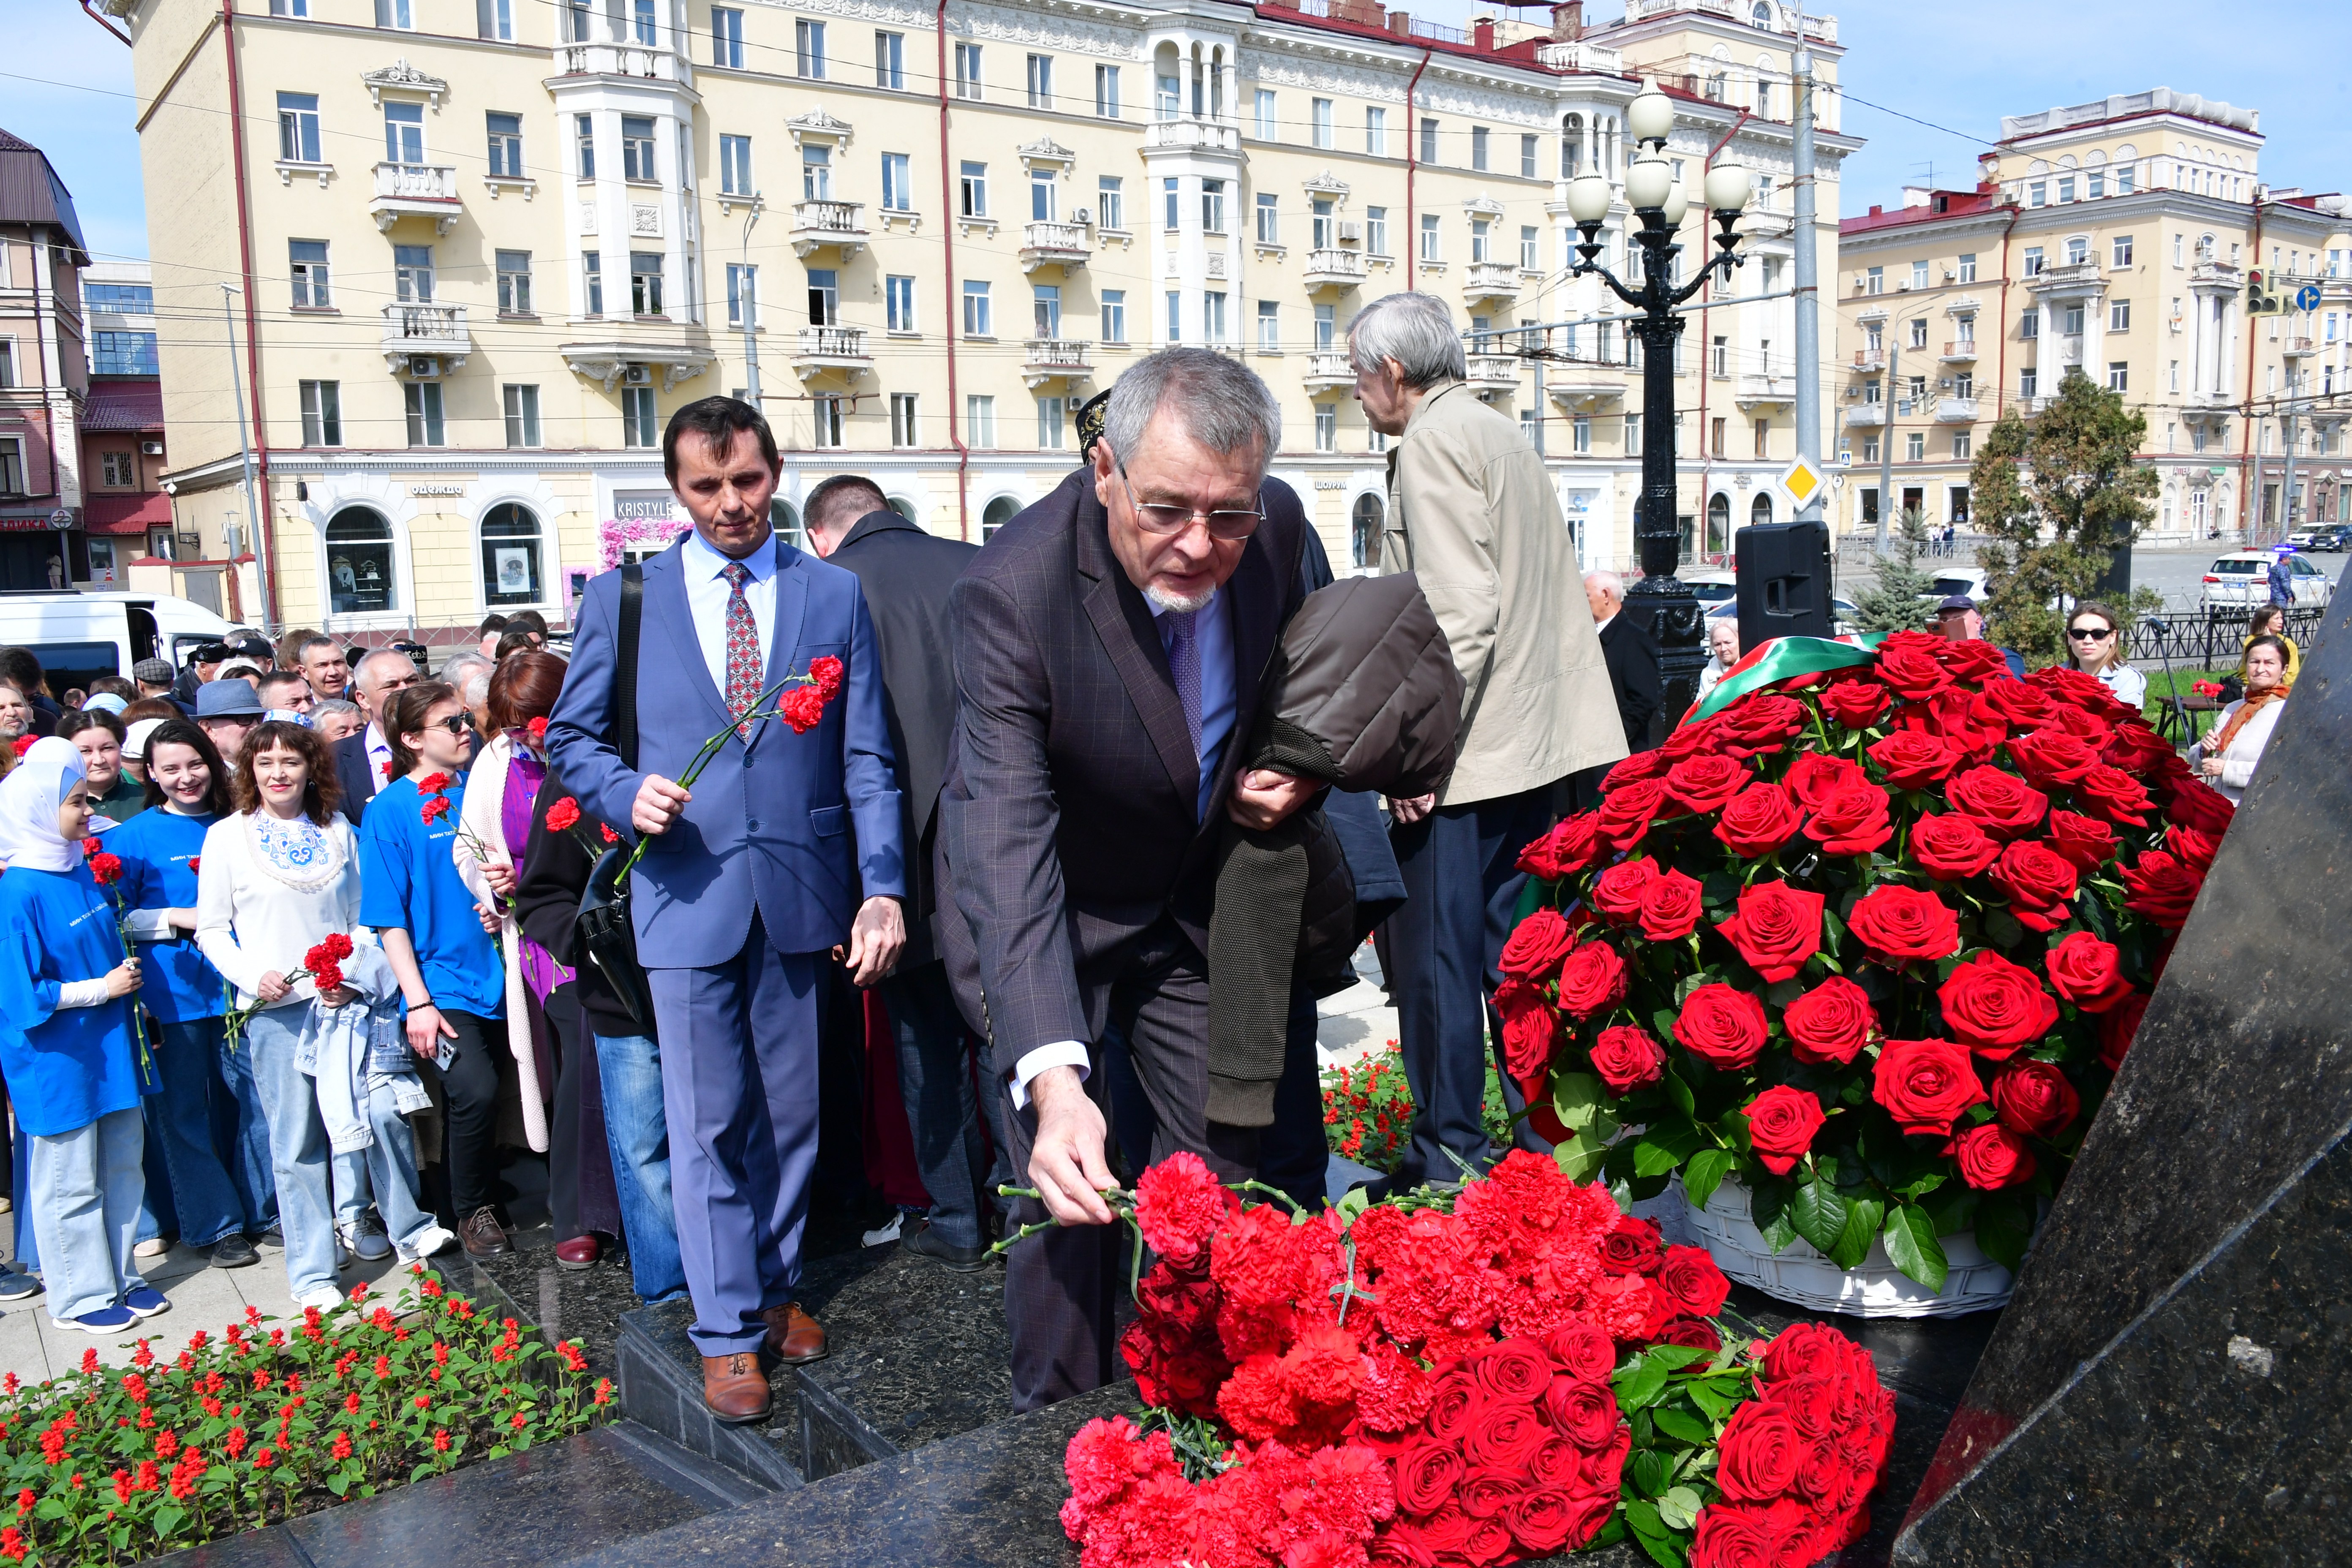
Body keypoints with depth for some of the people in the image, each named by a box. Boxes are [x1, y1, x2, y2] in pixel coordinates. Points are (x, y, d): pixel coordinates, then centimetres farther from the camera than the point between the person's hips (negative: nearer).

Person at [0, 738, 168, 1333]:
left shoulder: (84, 870, 4)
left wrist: (127, 966, 8)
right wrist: (102, 987, -16)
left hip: (109, 1047, 8)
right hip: (58, 1061, -8)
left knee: (122, 1165, 16)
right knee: (70, 1182, 6)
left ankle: (120, 1277, 30)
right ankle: (80, 1295, 21)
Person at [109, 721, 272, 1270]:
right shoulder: (134, 836, -1)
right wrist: (178, 918, -13)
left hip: (235, 987, 3)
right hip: (172, 994, -2)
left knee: (259, 1100, 4)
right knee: (183, 1113, 5)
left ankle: (264, 1210, 21)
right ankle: (216, 1226, 18)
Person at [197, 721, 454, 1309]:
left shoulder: (339, 832, 9)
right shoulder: (228, 836, 2)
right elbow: (212, 930, 3)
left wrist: (354, 975, -5)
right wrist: (252, 975, -13)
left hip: (347, 1001, 2)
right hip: (276, 1008, -2)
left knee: (385, 1111, -3)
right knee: (297, 1141, 2)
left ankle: (409, 1228, 17)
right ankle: (311, 1272, 13)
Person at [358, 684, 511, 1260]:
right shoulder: (391, 808, -3)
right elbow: (389, 918, -5)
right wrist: (417, 1001, -11)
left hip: (492, 975, 5)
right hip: (439, 983, -4)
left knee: (487, 1096, 7)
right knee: (475, 1092, -17)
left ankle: (482, 1198, 28)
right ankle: (470, 1212, 4)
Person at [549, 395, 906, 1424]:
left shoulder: (836, 596, 4)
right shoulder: (620, 599, 4)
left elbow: (868, 760, 0)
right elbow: (574, 735, 10)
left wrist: (883, 886, -9)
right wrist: (626, 793, -12)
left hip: (803, 894, 1)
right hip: (687, 895, -1)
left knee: (791, 1115, 14)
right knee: (707, 1124, 3)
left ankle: (775, 1287, 32)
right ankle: (727, 1330, 16)